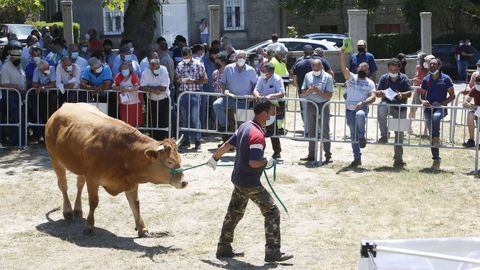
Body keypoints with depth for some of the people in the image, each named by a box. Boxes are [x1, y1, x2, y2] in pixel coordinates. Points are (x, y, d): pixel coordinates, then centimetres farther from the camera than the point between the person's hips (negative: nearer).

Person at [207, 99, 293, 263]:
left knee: (234, 213, 19)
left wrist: (214, 158, 28)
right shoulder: (257, 135, -23)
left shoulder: (244, 126, 5)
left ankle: (223, 249, 28)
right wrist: (267, 162, -10)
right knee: (272, 212, -5)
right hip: (250, 184, -10)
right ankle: (273, 253, -6)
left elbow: (227, 145, 15)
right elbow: (253, 162, -29)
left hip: (239, 180, 10)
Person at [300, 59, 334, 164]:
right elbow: (302, 93, 7)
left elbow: (329, 95, -10)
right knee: (311, 131, 9)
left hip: (323, 106, -4)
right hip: (310, 105, 4)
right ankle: (311, 154, 17)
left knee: (325, 131, -3)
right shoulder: (308, 76, 8)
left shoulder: (327, 77, -4)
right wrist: (309, 91, -14)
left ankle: (328, 155, 1)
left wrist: (318, 91, -22)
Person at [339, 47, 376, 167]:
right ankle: (357, 158, 10)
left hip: (362, 108, -2)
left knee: (360, 115, -38)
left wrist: (363, 103, -21)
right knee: (353, 134, 3)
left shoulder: (370, 83, 9)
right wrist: (342, 55, -24)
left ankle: (362, 137, -19)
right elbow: (343, 68, -8)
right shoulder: (351, 77, 9)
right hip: (350, 109, 2)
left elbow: (373, 97, -3)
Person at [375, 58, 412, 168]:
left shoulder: (404, 78, 0)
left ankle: (398, 158, 11)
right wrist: (380, 93, -22)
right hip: (387, 103, 0)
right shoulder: (384, 78, 3)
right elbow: (377, 93, 3)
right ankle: (384, 135, -23)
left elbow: (409, 93, -5)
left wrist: (402, 95, -26)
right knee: (381, 109, -37)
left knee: (399, 133, 1)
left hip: (400, 107, 0)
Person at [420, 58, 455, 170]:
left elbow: (452, 96, 4)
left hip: (441, 107, -3)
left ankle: (436, 139, -18)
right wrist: (423, 101, -5)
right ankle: (436, 159, -4)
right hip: (429, 107, 3)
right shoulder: (426, 80, 14)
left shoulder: (446, 79, 4)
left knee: (436, 117, -38)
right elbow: (422, 95, 19)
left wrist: (441, 103, -10)